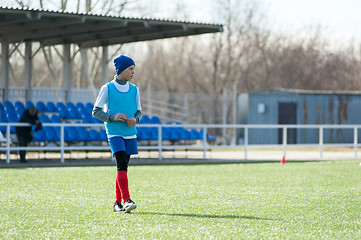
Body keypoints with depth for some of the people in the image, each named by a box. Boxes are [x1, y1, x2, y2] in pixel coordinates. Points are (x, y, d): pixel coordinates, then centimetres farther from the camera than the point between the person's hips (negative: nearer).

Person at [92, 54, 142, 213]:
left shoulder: (134, 90, 11)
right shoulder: (107, 88, -1)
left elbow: (139, 112, 17)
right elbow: (96, 111, 1)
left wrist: (135, 119, -6)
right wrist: (112, 117, -14)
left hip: (130, 133, 5)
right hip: (114, 133, -5)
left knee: (123, 167, 8)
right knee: (122, 165, -19)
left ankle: (118, 203, 16)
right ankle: (126, 200, -25)